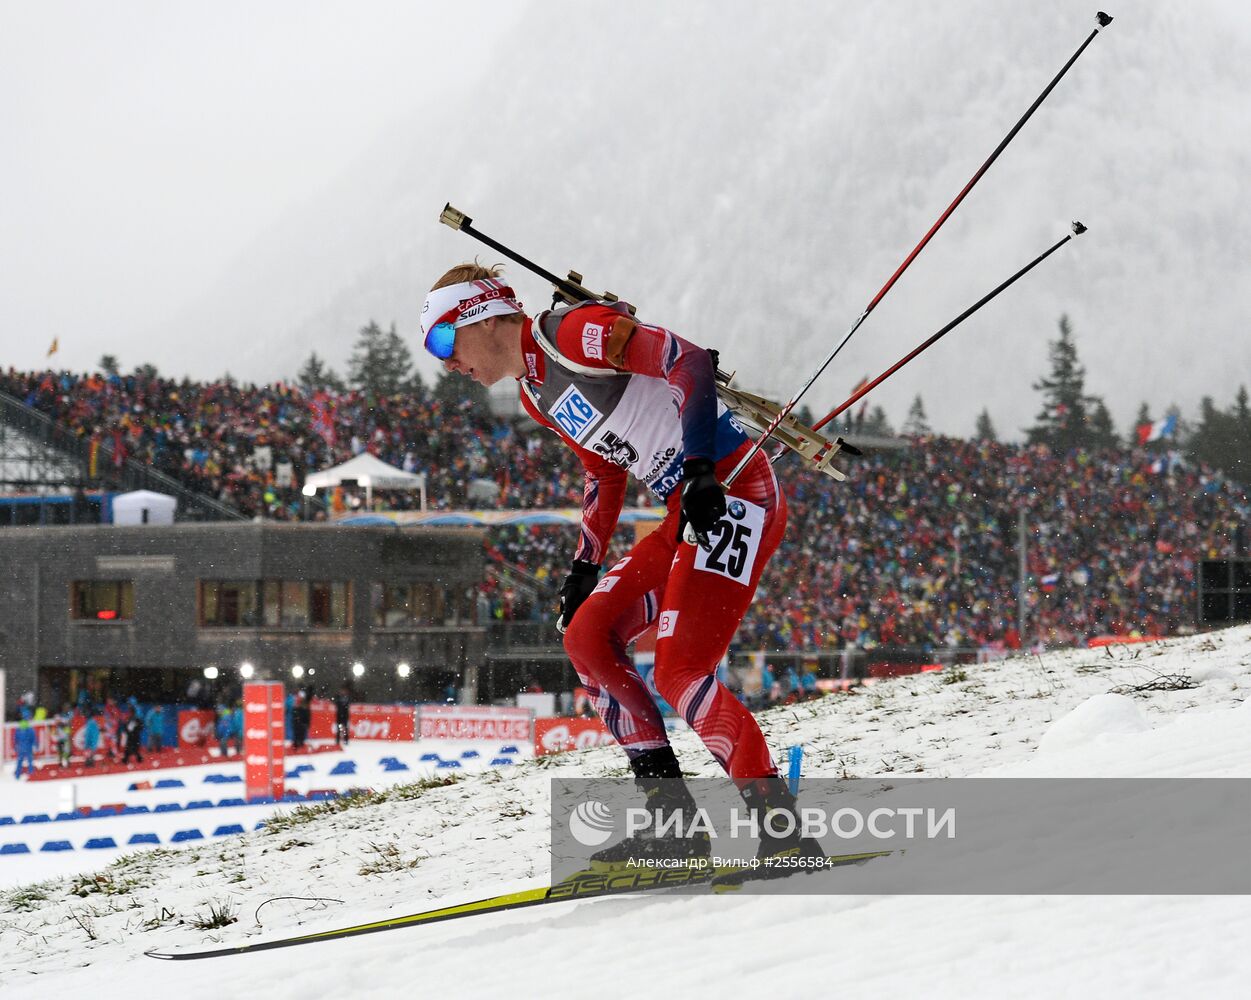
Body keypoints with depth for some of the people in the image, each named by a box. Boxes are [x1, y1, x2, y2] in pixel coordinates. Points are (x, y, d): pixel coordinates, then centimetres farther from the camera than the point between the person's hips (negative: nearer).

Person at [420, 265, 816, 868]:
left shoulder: (574, 332, -12)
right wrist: (584, 567, 22)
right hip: (687, 512, 10)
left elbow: (692, 363, -20)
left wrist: (699, 469, -29)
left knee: (679, 672, -18)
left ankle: (781, 827, -15)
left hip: (734, 490, -10)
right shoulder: (536, 395, 18)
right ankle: (673, 823, 3)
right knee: (587, 637, 6)